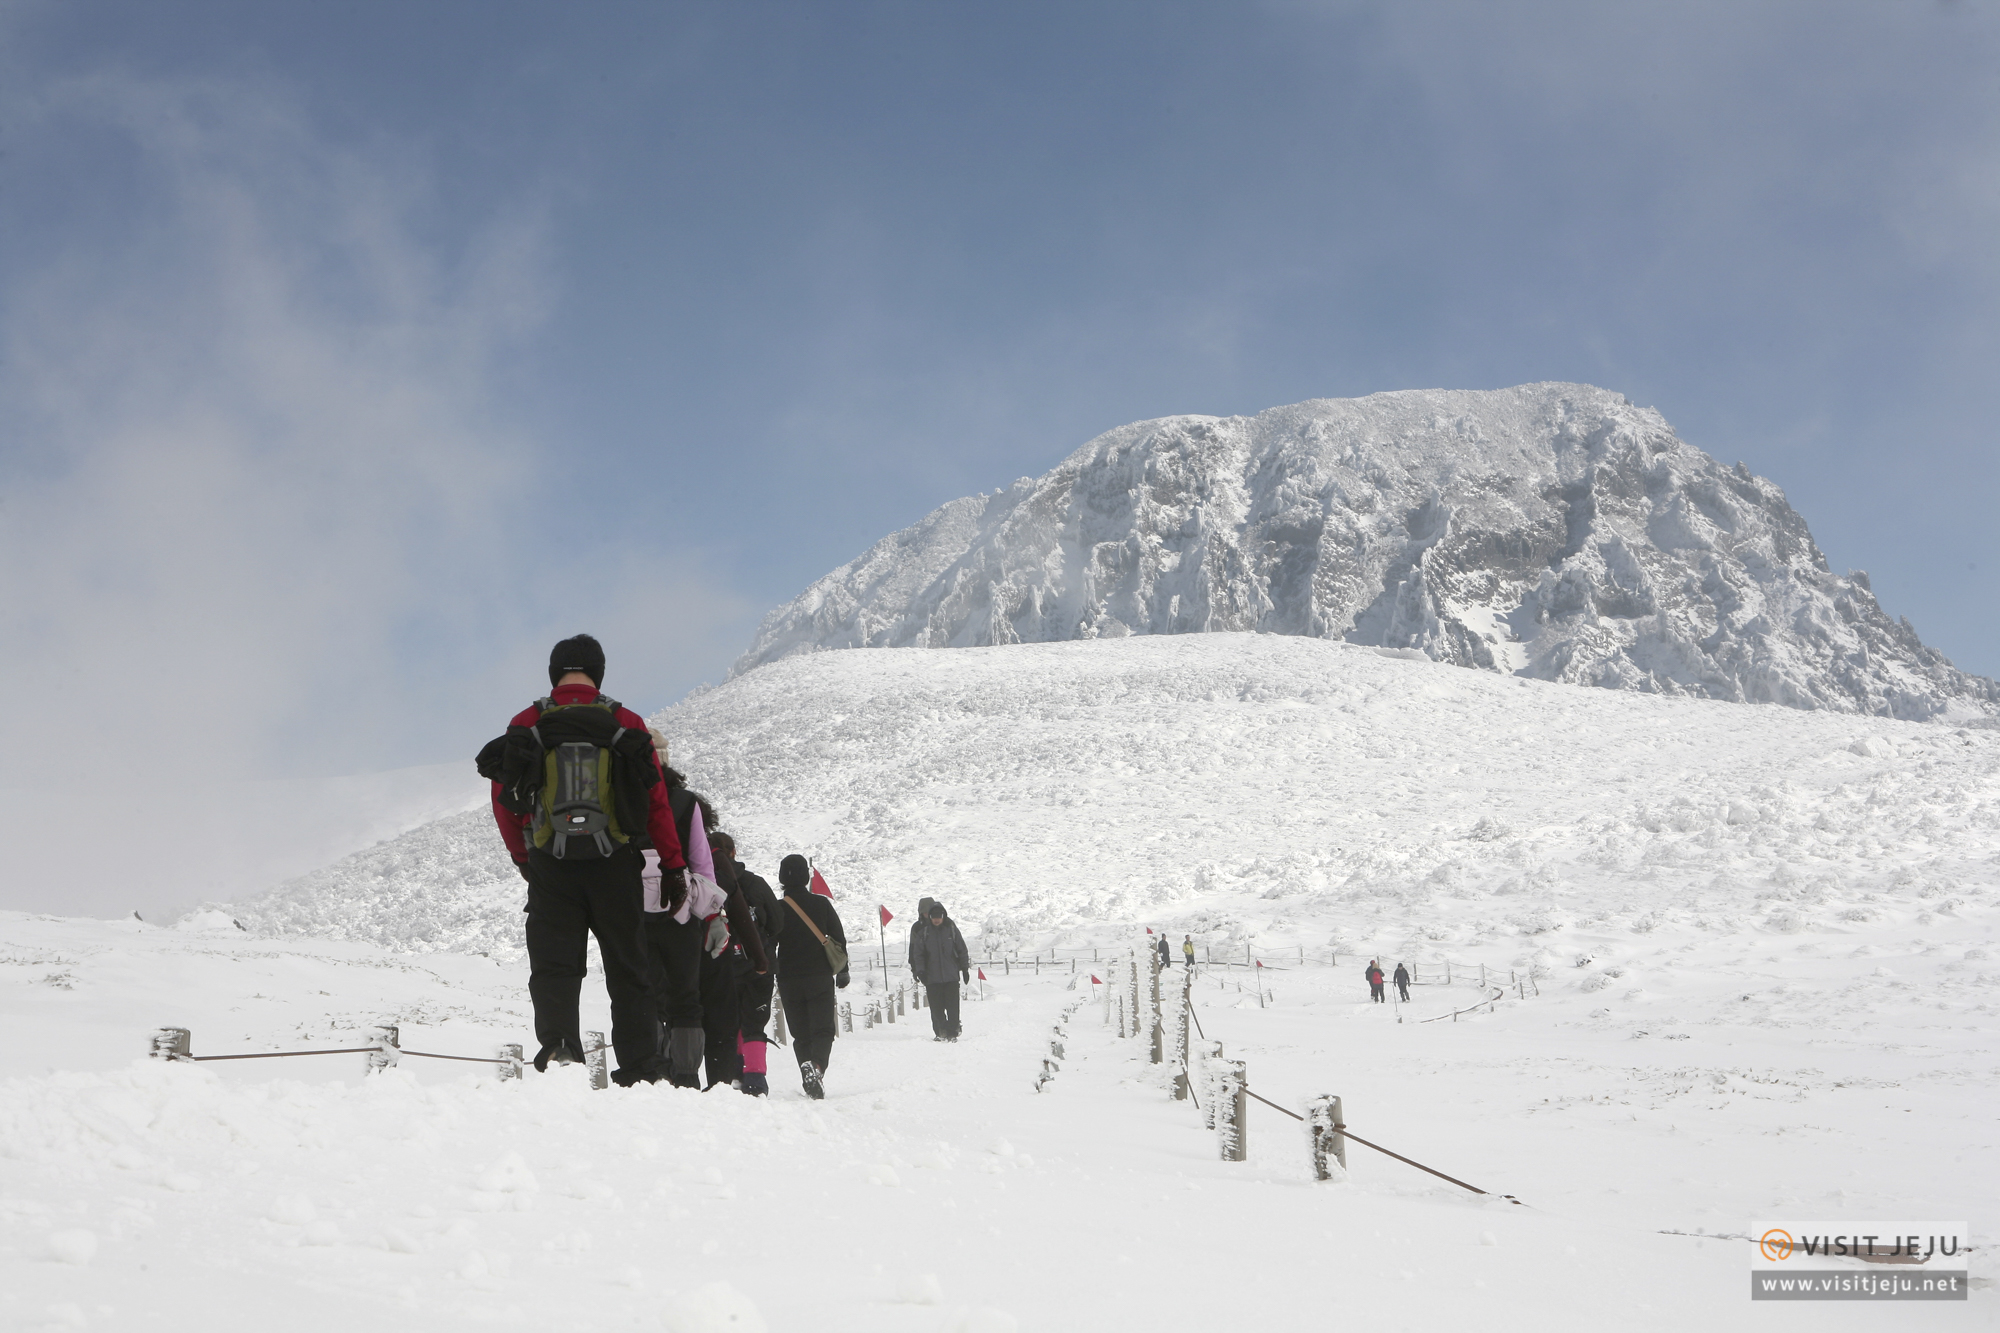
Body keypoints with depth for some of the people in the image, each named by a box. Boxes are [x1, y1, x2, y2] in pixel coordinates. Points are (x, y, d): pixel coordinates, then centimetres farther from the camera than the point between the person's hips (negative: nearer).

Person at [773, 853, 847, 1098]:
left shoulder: (776, 908, -3)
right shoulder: (821, 904, 0)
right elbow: (839, 939, 4)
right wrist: (843, 970, 15)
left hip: (789, 980, 0)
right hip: (819, 978, 0)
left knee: (801, 1034, 11)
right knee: (822, 1030, -1)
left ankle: (807, 1066, -5)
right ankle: (817, 1066, -26)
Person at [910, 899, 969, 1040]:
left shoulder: (950, 927, 3)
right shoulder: (922, 930, 1)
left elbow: (961, 949, 10)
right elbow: (917, 953, 3)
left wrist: (965, 968, 9)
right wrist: (920, 971, -7)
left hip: (952, 975, 0)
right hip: (932, 977, 0)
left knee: (952, 1006, -2)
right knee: (936, 1007, 0)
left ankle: (952, 1033, 4)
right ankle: (940, 1033, 10)